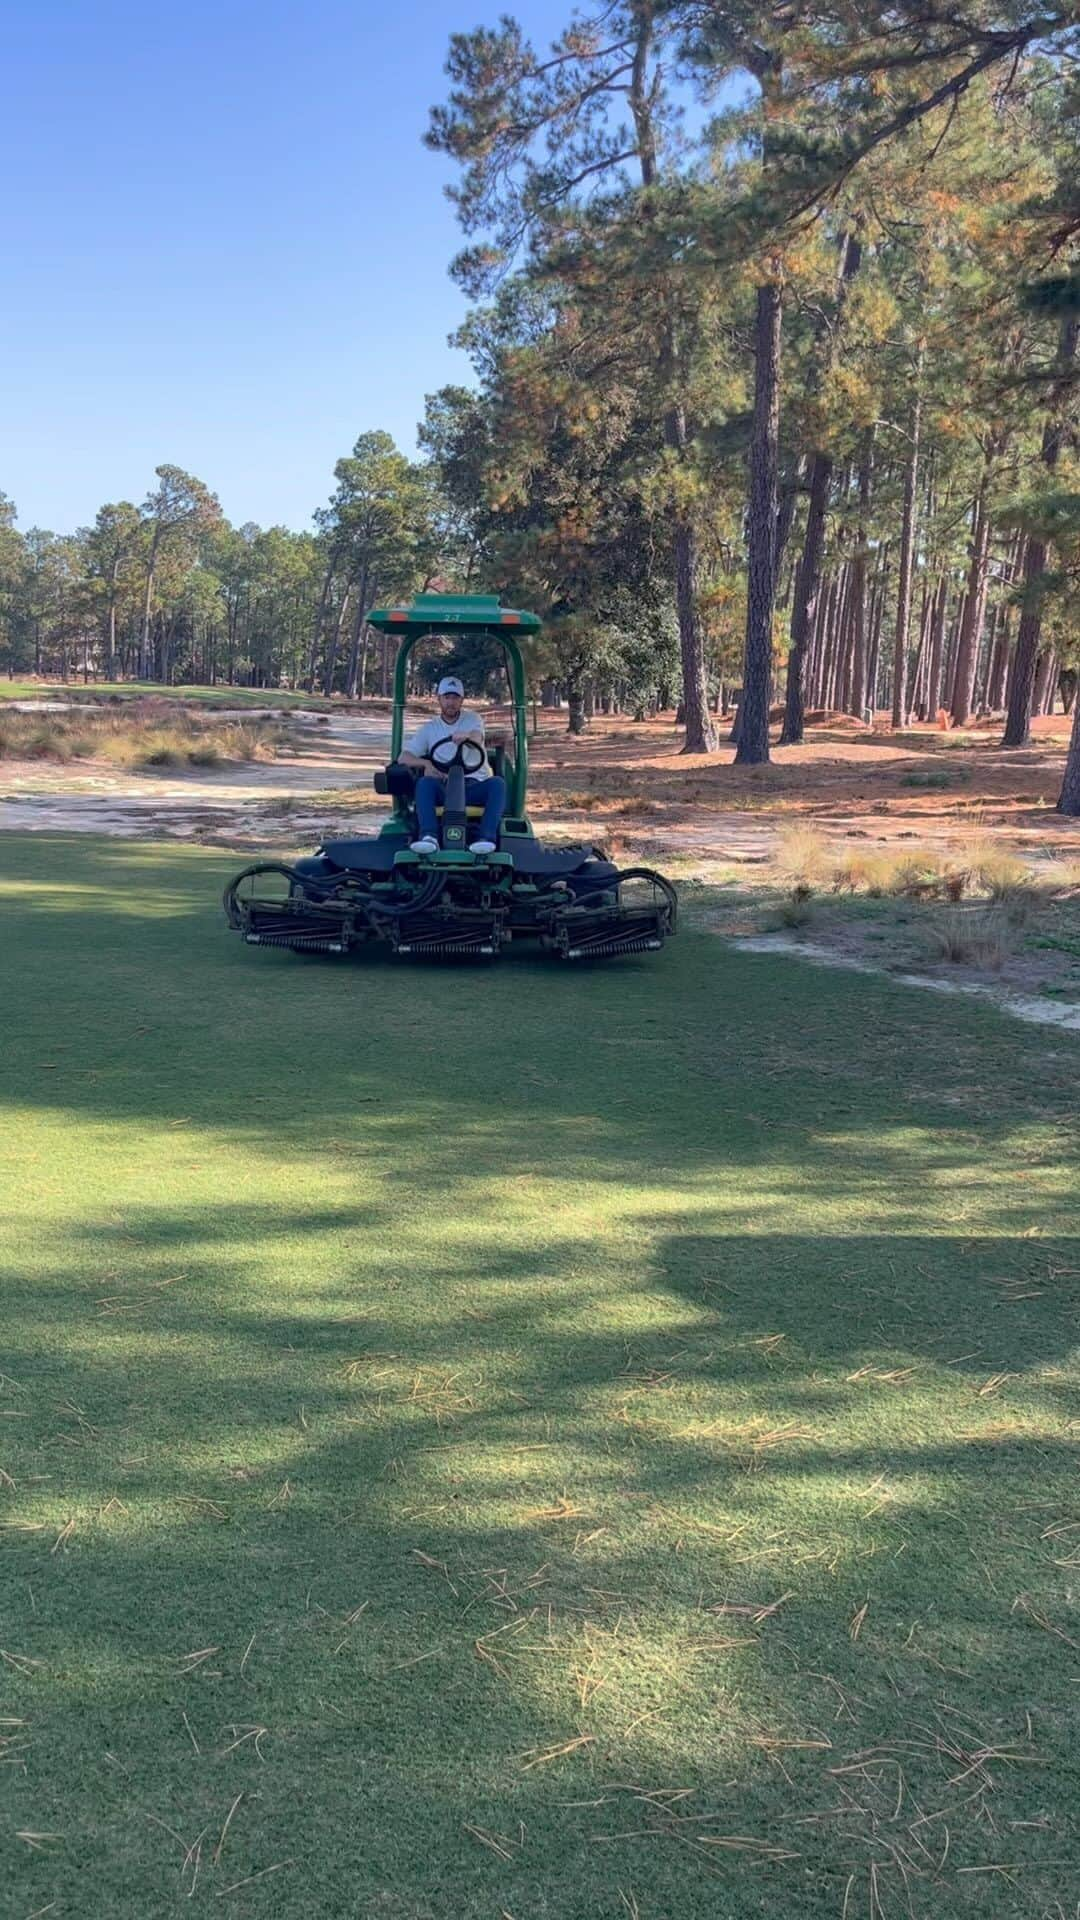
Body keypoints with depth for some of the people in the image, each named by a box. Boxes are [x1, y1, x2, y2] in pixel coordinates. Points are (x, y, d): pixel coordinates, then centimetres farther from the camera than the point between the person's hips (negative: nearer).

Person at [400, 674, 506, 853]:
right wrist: (426, 763, -15)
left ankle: (487, 837, -47)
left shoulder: (473, 719, 13)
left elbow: (477, 739, -12)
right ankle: (429, 837, -49)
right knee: (424, 783, -31)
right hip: (444, 788, 0)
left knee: (497, 783, -31)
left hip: (475, 786, 0)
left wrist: (466, 736, -39)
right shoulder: (429, 728, 15)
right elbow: (403, 757, 7)